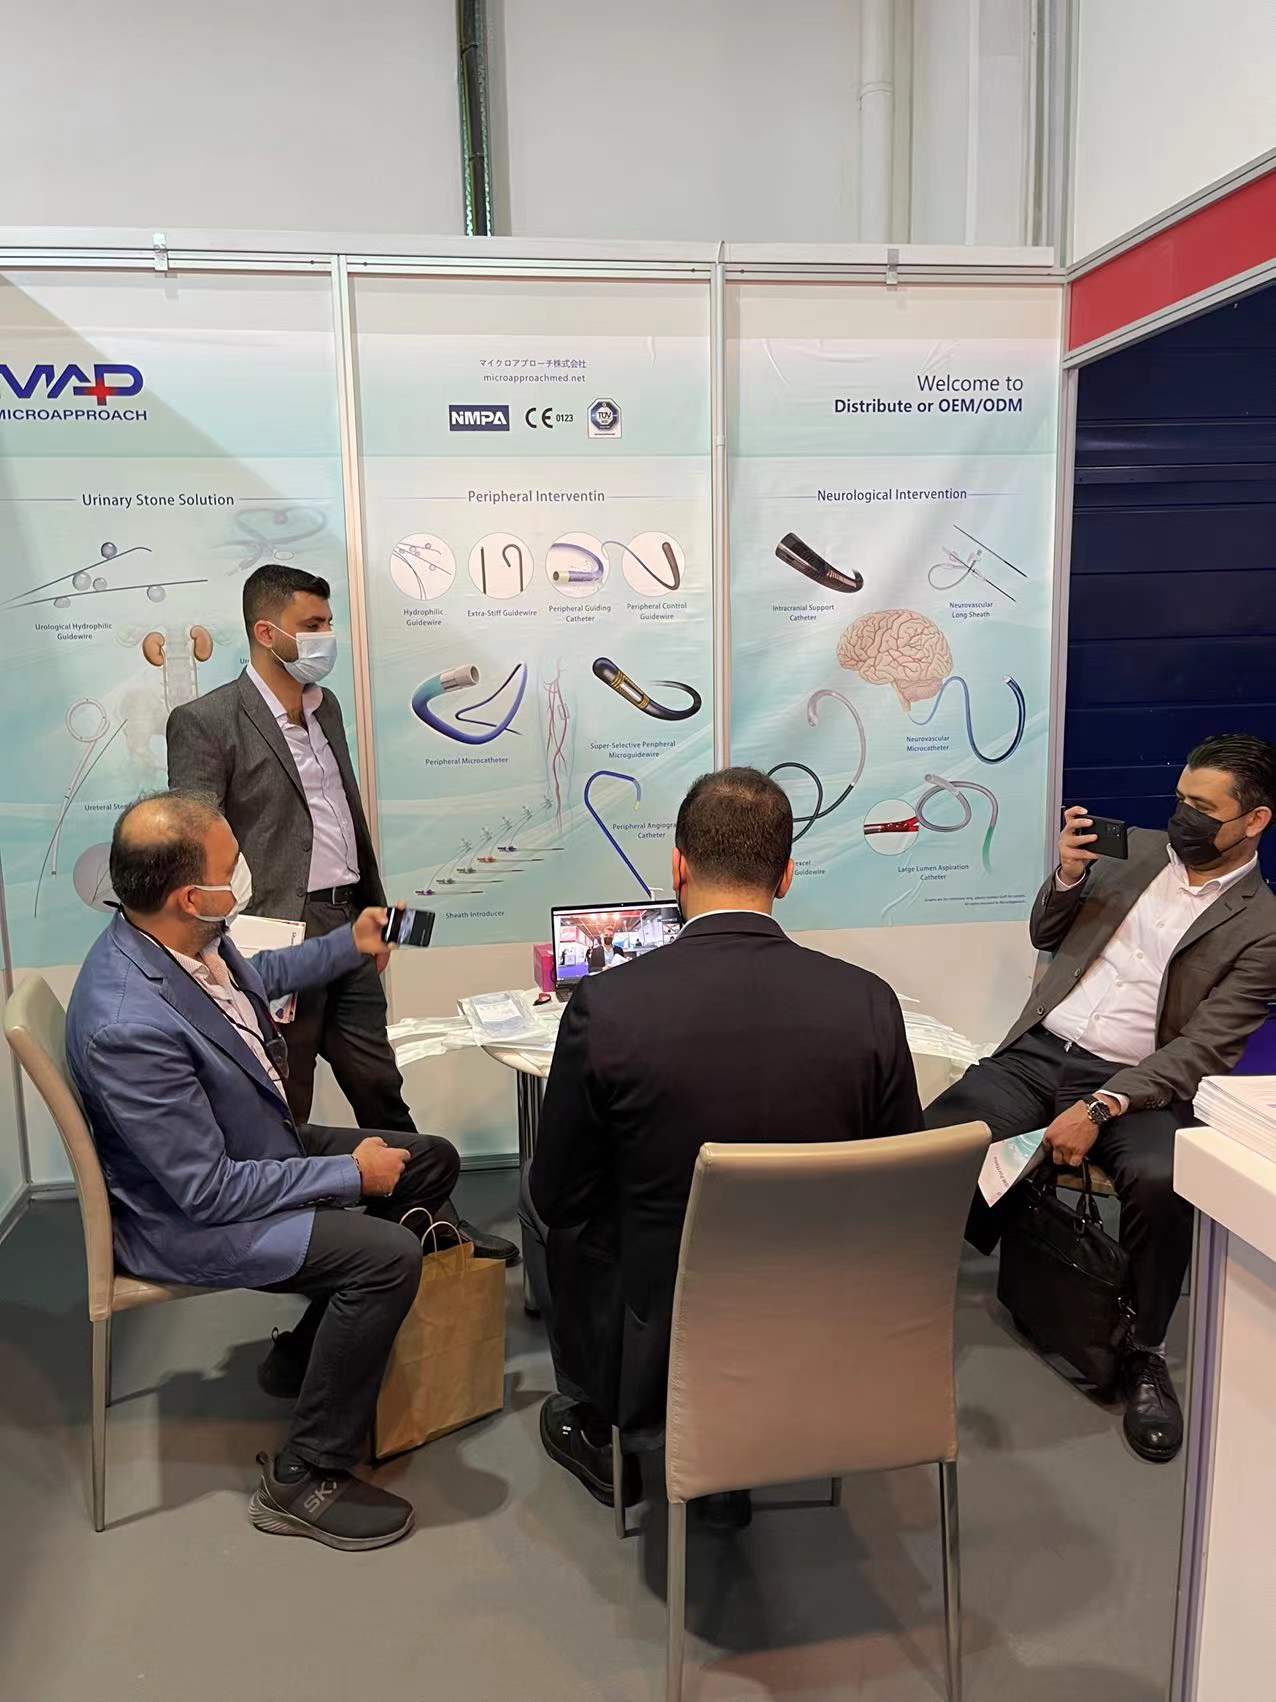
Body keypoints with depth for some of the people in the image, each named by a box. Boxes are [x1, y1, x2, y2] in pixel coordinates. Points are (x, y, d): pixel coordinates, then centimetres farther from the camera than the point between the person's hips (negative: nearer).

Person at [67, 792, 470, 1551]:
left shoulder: (188, 939, -10)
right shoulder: (129, 1026, -36)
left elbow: (250, 976, 17)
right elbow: (209, 1190, -28)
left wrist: (349, 944, 22)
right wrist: (351, 1172, -20)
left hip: (257, 1147, 9)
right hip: (189, 1215, -9)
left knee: (432, 1162, 10)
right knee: (388, 1255, -25)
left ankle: (307, 1350, 25)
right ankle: (306, 1479, -4)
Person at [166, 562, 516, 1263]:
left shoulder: (325, 706, 12)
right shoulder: (206, 722, -11)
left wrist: (375, 915, 19)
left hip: (347, 931, 7)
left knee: (381, 1089, 16)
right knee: (284, 1114, 9)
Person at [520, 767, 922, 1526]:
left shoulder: (607, 1006, -20)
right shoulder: (869, 1003, -13)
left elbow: (563, 1200, -7)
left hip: (658, 1358, -2)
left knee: (538, 1188, 23)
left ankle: (592, 1421, 39)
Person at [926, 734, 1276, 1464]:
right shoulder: (1138, 849, 12)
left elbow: (1202, 1049, -11)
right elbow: (1046, 936, 19)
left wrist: (1099, 1109, -23)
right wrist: (1068, 874, -2)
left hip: (1137, 1083, -3)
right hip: (1038, 1053, 3)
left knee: (1162, 1181, -34)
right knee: (928, 1143, -23)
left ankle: (1145, 1355, -7)